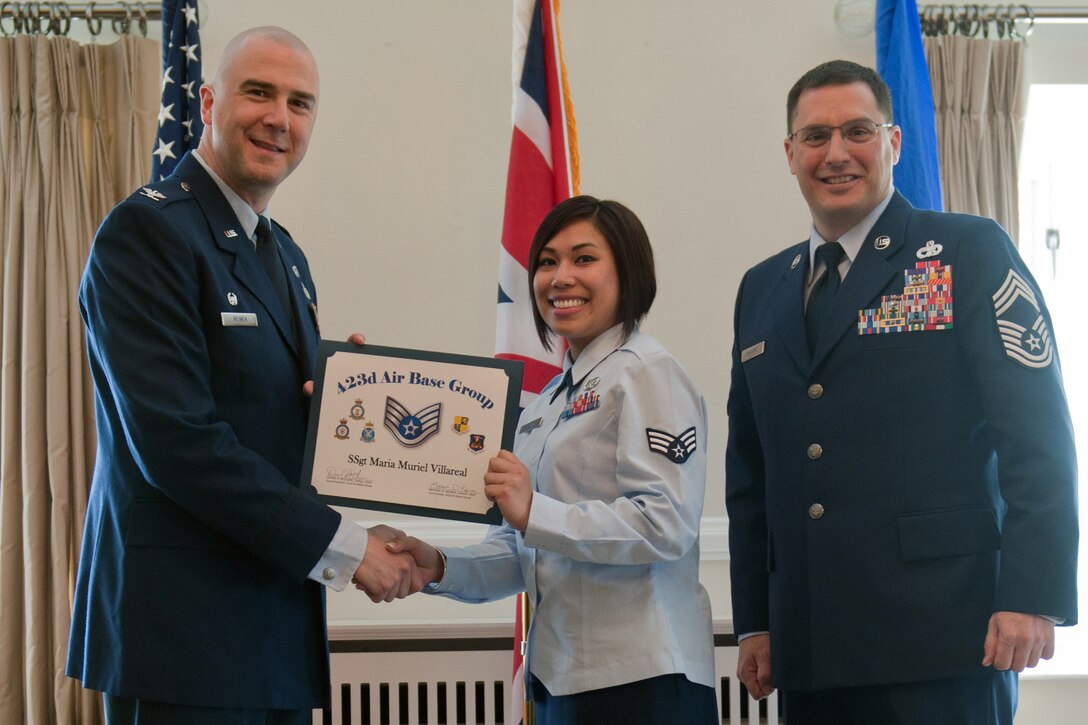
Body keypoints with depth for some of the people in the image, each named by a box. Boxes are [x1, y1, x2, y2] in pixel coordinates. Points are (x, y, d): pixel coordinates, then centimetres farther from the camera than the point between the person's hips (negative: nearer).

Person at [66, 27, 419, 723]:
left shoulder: (288, 256, 17)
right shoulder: (146, 231, -11)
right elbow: (175, 441, -20)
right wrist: (343, 547, -16)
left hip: (279, 626, 8)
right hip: (185, 634, -8)